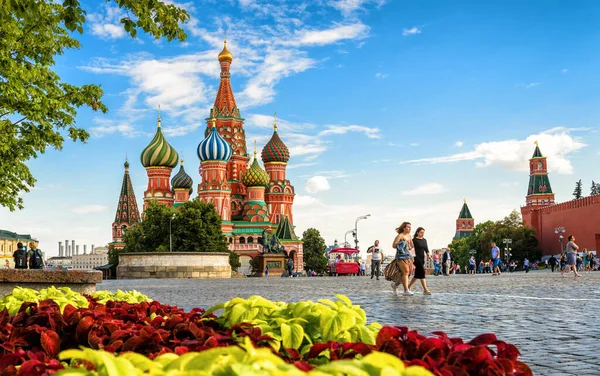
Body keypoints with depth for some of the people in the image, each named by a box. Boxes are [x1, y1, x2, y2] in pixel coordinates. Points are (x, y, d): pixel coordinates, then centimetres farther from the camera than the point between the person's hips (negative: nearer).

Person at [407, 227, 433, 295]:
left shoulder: (424, 240, 15)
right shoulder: (414, 240, -6)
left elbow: (426, 249, 13)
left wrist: (428, 255, -4)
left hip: (422, 259, 8)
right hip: (416, 258, -8)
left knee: (418, 274, 10)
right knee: (422, 272, -14)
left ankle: (409, 287, 24)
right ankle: (425, 290, -17)